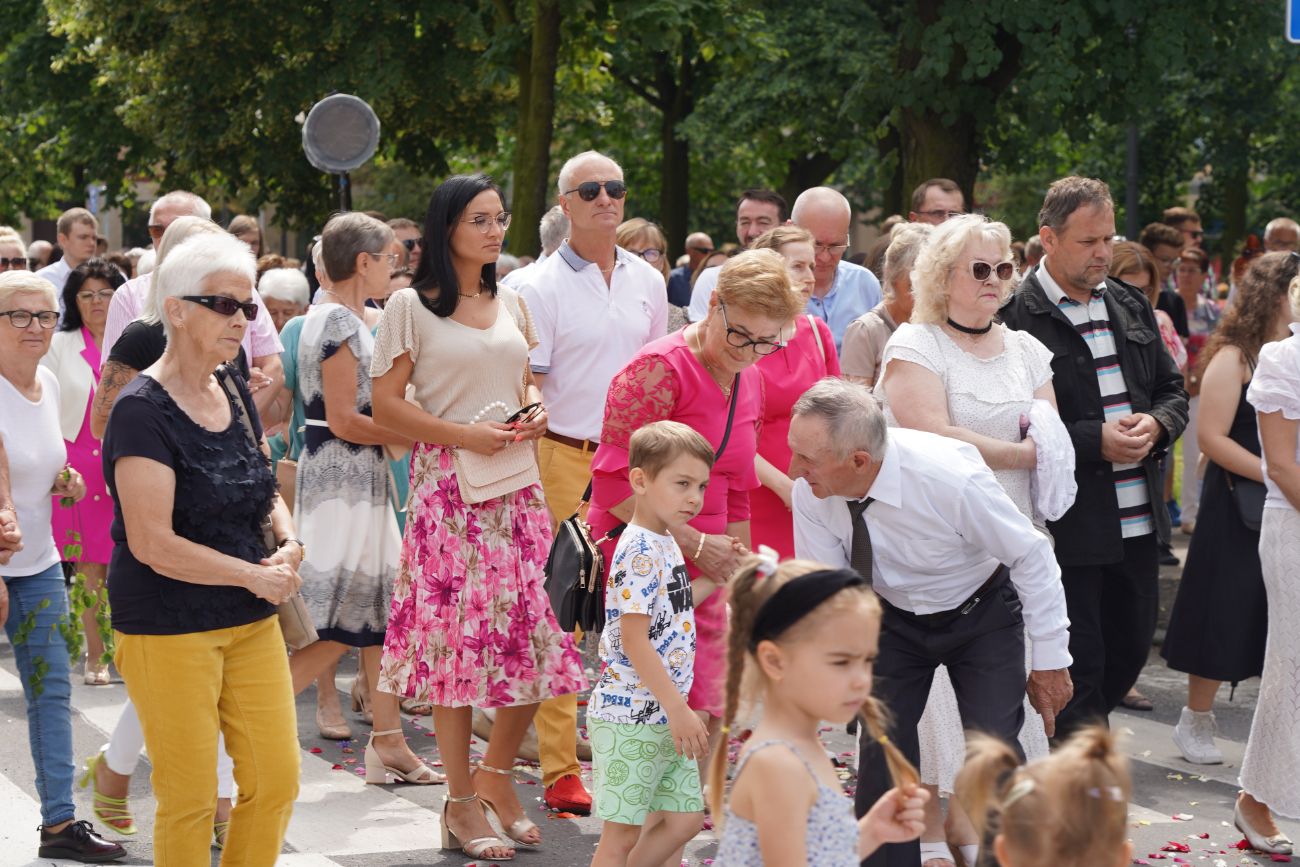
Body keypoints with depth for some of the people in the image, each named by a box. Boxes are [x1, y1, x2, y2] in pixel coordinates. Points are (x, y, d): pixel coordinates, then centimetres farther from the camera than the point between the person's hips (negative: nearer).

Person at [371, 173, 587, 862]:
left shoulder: (511, 303, 14)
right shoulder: (410, 306, -3)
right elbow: (385, 402, -5)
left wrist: (535, 413, 2)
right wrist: (464, 435, -14)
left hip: (517, 483, 5)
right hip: (449, 485, -5)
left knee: (535, 635, 1)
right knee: (455, 633, -3)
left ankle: (497, 775, 21)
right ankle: (461, 804, 7)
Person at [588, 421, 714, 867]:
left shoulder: (666, 545, 12)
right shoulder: (639, 552, -19)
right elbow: (633, 640, -23)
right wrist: (678, 709, -22)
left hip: (664, 716, 10)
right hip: (631, 716, -10)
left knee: (685, 818, 12)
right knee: (621, 831, 0)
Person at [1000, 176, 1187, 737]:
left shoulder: (1130, 307, 13)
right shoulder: (1017, 316, -11)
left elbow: (1173, 390, 19)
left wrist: (1156, 424, -4)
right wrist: (1094, 441, -20)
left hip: (1138, 519, 7)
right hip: (1069, 525, -7)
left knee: (1130, 649, 16)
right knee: (1079, 664, -1)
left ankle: (1068, 739, 36)